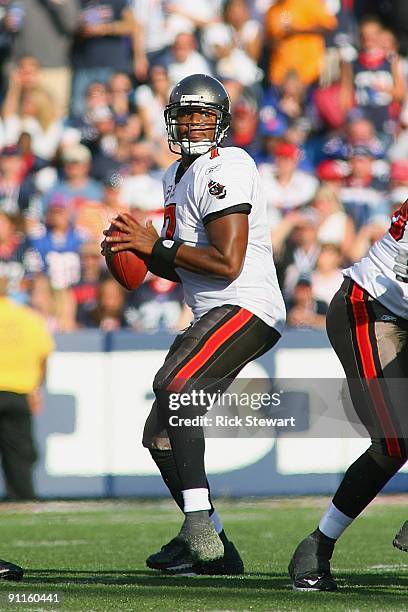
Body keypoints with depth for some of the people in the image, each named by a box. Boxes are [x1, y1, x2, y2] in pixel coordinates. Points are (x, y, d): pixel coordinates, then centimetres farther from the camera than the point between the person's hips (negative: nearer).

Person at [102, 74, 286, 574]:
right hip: (214, 314, 10)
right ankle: (215, 553, 15)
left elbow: (227, 264, -20)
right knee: (160, 435, 8)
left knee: (173, 386, -29)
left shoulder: (225, 169, -12)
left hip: (245, 308, -10)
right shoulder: (177, 177, 17)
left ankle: (200, 529, -32)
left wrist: (154, 246, -14)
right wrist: (137, 253, 6)